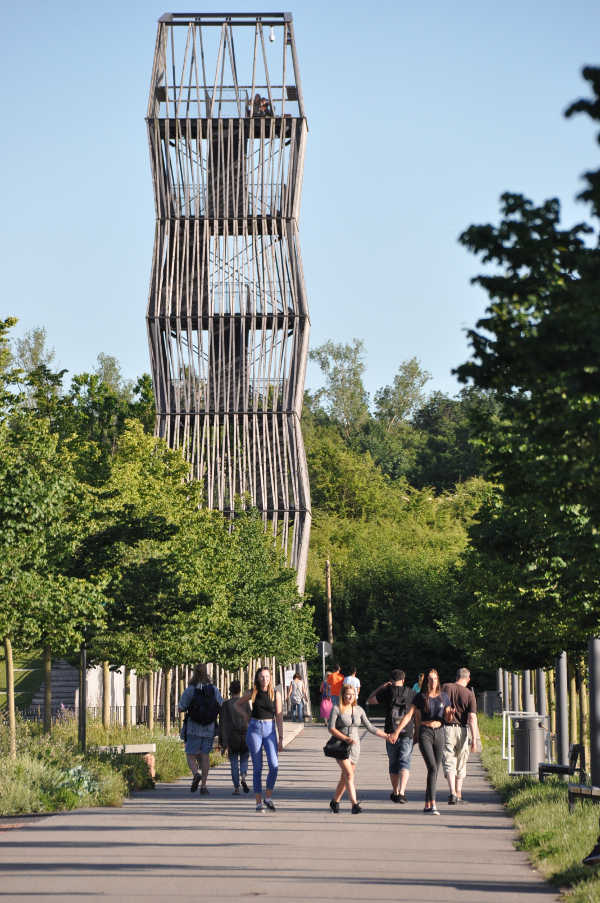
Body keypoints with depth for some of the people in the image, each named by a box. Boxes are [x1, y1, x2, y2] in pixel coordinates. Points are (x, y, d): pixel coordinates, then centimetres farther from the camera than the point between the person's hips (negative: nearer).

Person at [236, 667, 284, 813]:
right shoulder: (252, 693, 3)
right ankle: (259, 802, 5)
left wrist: (281, 739, -3)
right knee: (257, 768, -1)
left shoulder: (276, 694, 1)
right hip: (254, 729, 0)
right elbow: (237, 703, 22)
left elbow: (279, 717, 0)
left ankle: (268, 798, 3)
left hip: (270, 730, 0)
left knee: (274, 765, -16)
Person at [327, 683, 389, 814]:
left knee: (345, 777, 10)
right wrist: (346, 739, -22)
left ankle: (335, 802, 28)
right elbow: (331, 729, -12)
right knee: (349, 774, -18)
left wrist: (386, 736, 6)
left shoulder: (359, 710, 6)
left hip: (354, 747, 5)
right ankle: (354, 805, -23)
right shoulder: (336, 709, -7)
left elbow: (370, 727, 11)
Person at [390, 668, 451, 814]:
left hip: (439, 733, 4)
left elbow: (447, 717, 11)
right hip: (424, 733, -4)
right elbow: (409, 715, -4)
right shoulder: (420, 697, -2)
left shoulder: (443, 696, 7)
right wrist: (396, 732, -10)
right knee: (432, 768, -18)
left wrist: (451, 714, -13)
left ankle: (427, 805, 14)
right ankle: (433, 804, -20)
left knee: (435, 770, 5)